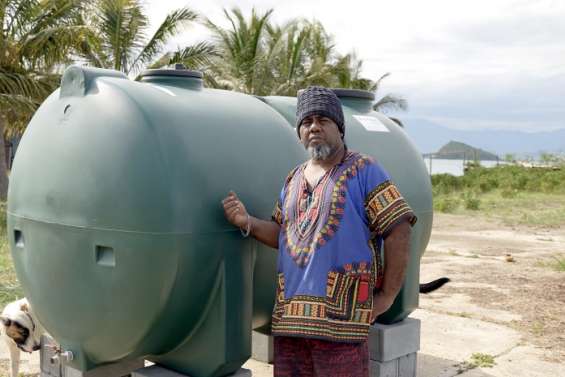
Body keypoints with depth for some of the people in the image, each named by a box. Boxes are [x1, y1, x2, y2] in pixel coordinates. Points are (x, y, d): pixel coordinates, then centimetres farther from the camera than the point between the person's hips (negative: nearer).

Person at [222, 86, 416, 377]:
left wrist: (387, 296, -8)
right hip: (289, 315, 6)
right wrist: (247, 223, 1)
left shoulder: (363, 170, -3)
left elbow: (398, 231, -8)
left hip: (340, 314, -6)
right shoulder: (294, 179, 16)